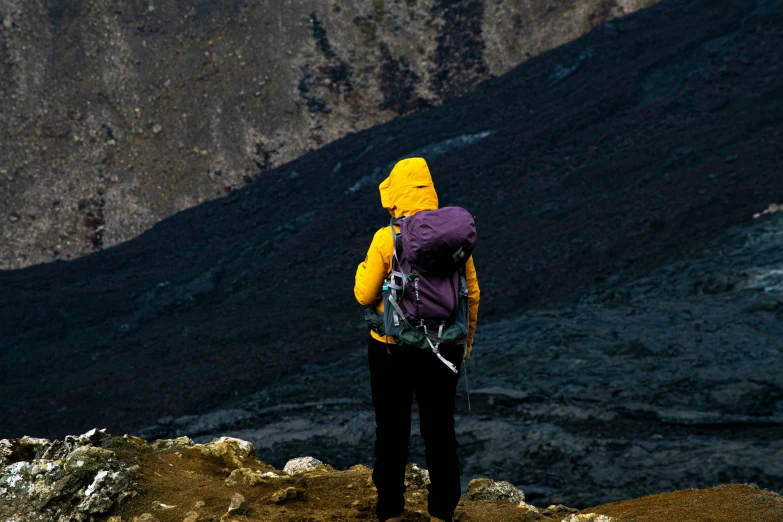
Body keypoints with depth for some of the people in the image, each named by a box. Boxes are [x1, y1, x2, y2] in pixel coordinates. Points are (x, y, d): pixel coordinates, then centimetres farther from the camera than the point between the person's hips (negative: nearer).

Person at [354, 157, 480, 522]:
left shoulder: (386, 239, -15)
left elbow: (365, 295, -8)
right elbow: (472, 294, 1)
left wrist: (363, 269, 11)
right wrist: (466, 341, 13)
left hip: (392, 350, -2)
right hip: (443, 349, 2)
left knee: (392, 430, 10)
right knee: (440, 430, 13)